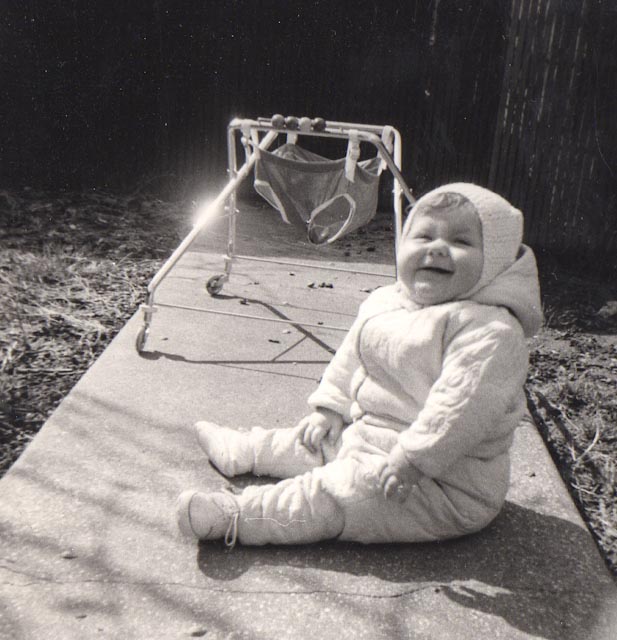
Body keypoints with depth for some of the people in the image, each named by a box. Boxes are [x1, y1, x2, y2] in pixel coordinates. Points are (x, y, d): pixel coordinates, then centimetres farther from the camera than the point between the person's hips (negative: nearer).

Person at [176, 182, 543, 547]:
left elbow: (462, 407, -33)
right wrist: (330, 407, 9)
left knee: (331, 492, -23)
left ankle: (237, 518, -20)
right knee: (315, 441, 22)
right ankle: (237, 450, 43)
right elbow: (350, 359, 15)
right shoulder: (382, 303, 2)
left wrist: (410, 461, -33)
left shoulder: (492, 332, -25)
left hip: (443, 485, -9)